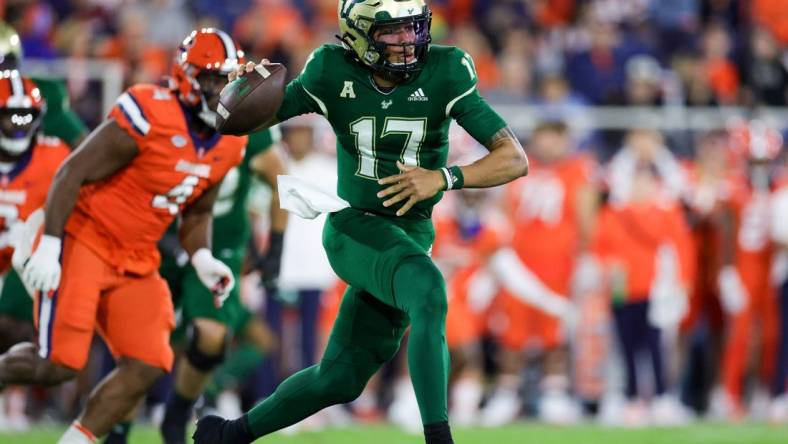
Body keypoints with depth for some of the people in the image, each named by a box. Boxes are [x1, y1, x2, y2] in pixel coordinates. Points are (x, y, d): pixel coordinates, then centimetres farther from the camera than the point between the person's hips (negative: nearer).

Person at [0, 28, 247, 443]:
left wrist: (202, 259, -1)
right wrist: (49, 245, -21)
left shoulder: (229, 145, 4)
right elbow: (72, 173, -17)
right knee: (57, 365, -16)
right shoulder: (149, 117, -20)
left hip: (136, 262, 7)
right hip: (84, 241, -7)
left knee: (146, 368, -6)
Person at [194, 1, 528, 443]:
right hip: (353, 227, -3)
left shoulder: (444, 75, -12)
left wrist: (442, 178, -31)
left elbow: (516, 159, -16)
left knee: (340, 379, 9)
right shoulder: (333, 75, -11)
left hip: (409, 236, 3)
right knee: (428, 291, -34)